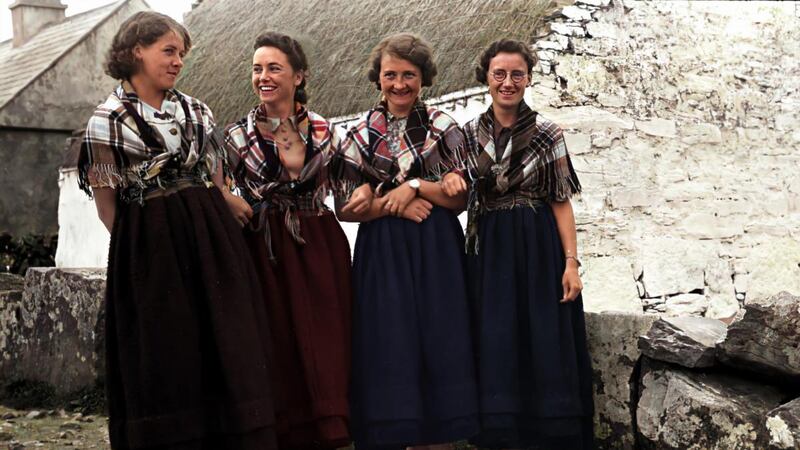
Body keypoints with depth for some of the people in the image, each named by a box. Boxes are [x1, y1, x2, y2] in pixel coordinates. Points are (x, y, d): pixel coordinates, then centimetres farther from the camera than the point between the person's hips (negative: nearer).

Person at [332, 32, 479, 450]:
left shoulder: (444, 128, 6)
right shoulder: (360, 134, 7)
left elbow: (459, 198, 1)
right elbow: (346, 207, 4)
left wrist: (415, 186, -12)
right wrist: (392, 204, -10)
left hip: (436, 252, 0)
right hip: (381, 254, 0)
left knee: (438, 343, -2)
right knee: (388, 347, -3)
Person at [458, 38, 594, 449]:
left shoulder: (547, 134, -1)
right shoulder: (470, 134, 6)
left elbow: (561, 201, -3)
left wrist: (571, 262, -10)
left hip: (539, 250, -2)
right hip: (489, 253, 2)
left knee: (546, 350, -1)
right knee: (496, 352, 4)